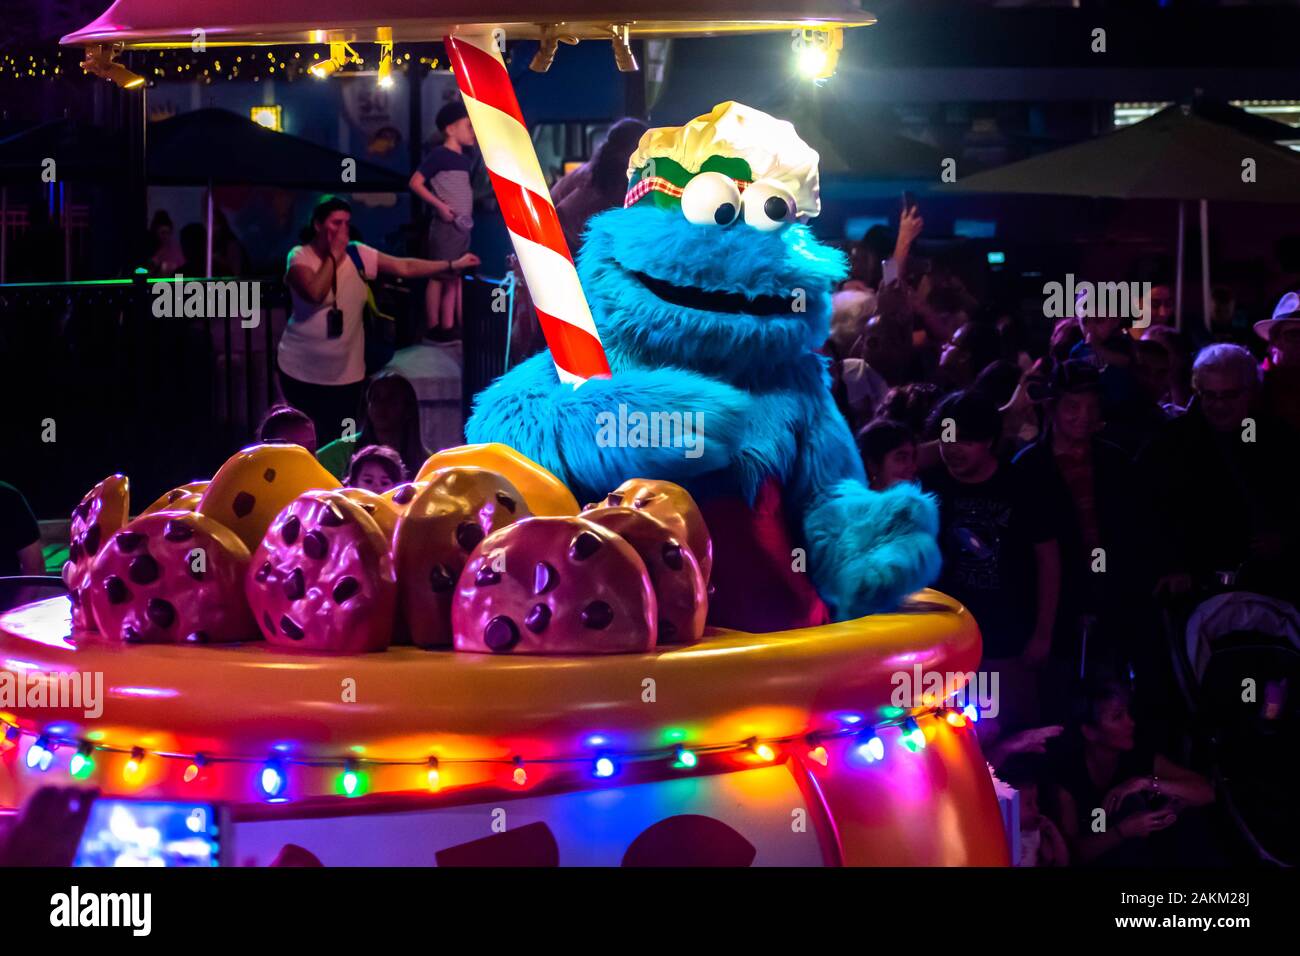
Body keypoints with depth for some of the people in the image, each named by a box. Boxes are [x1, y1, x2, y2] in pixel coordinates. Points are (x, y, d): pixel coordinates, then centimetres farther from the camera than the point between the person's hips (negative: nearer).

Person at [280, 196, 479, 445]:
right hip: (302, 371, -3)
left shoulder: (357, 254, 0)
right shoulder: (299, 256, -9)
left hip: (346, 374, 3)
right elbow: (315, 294, -26)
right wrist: (333, 256, -17)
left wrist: (454, 265, -4)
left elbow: (405, 267, 0)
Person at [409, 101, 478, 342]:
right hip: (446, 225, -8)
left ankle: (449, 326, 13)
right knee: (439, 276, -3)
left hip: (464, 226, 8)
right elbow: (415, 182, -14)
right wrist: (439, 205, -19)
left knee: (457, 277, 9)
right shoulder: (439, 154, -9)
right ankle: (433, 327, 2)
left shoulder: (465, 159, 14)